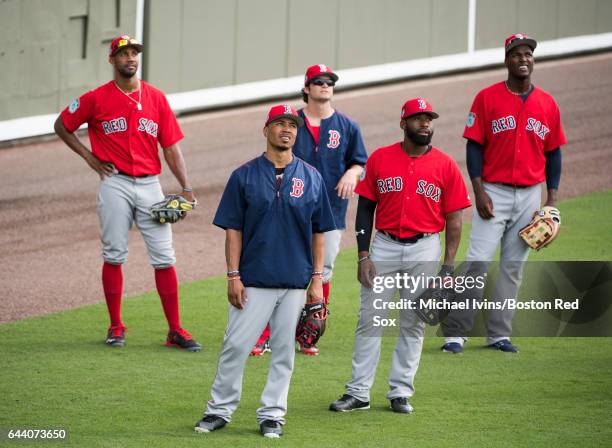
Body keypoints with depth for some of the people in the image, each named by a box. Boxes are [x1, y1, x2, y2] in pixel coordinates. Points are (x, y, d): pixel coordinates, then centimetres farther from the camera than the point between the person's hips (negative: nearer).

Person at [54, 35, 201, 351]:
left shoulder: (156, 98, 6)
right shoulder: (97, 99, 0)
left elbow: (170, 146, 5)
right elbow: (62, 125, 10)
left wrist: (186, 188, -4)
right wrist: (89, 157, 2)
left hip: (150, 185, 2)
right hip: (115, 184, -2)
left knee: (164, 257, -2)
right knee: (114, 256, 1)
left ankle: (175, 330, 1)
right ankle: (116, 327, 11)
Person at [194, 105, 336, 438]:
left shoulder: (311, 178, 7)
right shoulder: (245, 176, 2)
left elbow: (319, 232, 9)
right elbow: (233, 229, 2)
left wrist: (317, 279, 3)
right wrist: (233, 276, -5)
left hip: (296, 283, 2)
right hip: (253, 282, -2)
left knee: (283, 351, 5)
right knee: (235, 346, -4)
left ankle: (272, 414, 14)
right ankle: (219, 410, 8)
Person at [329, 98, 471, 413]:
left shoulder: (445, 165, 0)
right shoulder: (380, 159, 2)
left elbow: (453, 219, 2)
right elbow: (365, 208, 5)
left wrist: (448, 266, -5)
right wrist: (363, 255, -3)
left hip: (425, 249, 0)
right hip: (384, 247, 0)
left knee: (413, 324, 4)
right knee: (369, 320, -1)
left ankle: (401, 392, 12)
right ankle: (358, 393, 3)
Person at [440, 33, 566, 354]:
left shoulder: (547, 104, 6)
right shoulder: (487, 98, -3)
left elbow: (553, 153, 11)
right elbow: (474, 146, -4)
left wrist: (552, 199, 3)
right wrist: (479, 191, -13)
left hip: (530, 195, 3)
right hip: (494, 192, -3)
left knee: (513, 267, 7)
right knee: (477, 262, -9)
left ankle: (499, 334, 13)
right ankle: (455, 332, -6)